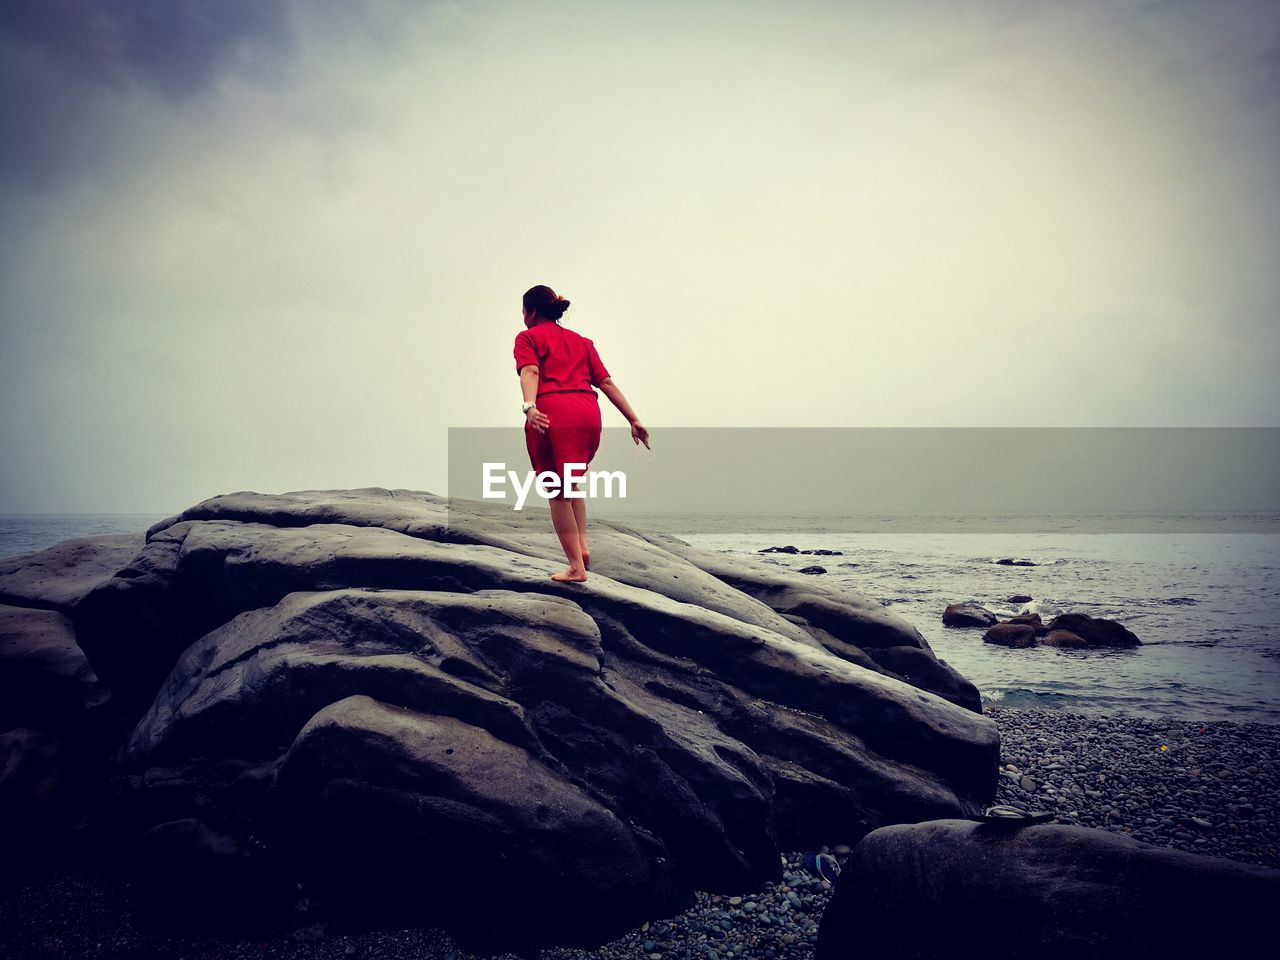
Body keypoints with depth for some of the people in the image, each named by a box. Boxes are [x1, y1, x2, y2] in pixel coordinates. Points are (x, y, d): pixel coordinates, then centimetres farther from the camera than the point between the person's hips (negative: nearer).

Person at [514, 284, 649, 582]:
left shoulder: (528, 337, 13)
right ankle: (582, 545, 11)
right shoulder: (581, 341, 27)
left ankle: (576, 568, 6)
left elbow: (529, 372, -8)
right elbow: (606, 382, 17)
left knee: (557, 494, 6)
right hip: (588, 414, 5)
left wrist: (529, 406, -25)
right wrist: (634, 420, 13)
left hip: (551, 415, -5)